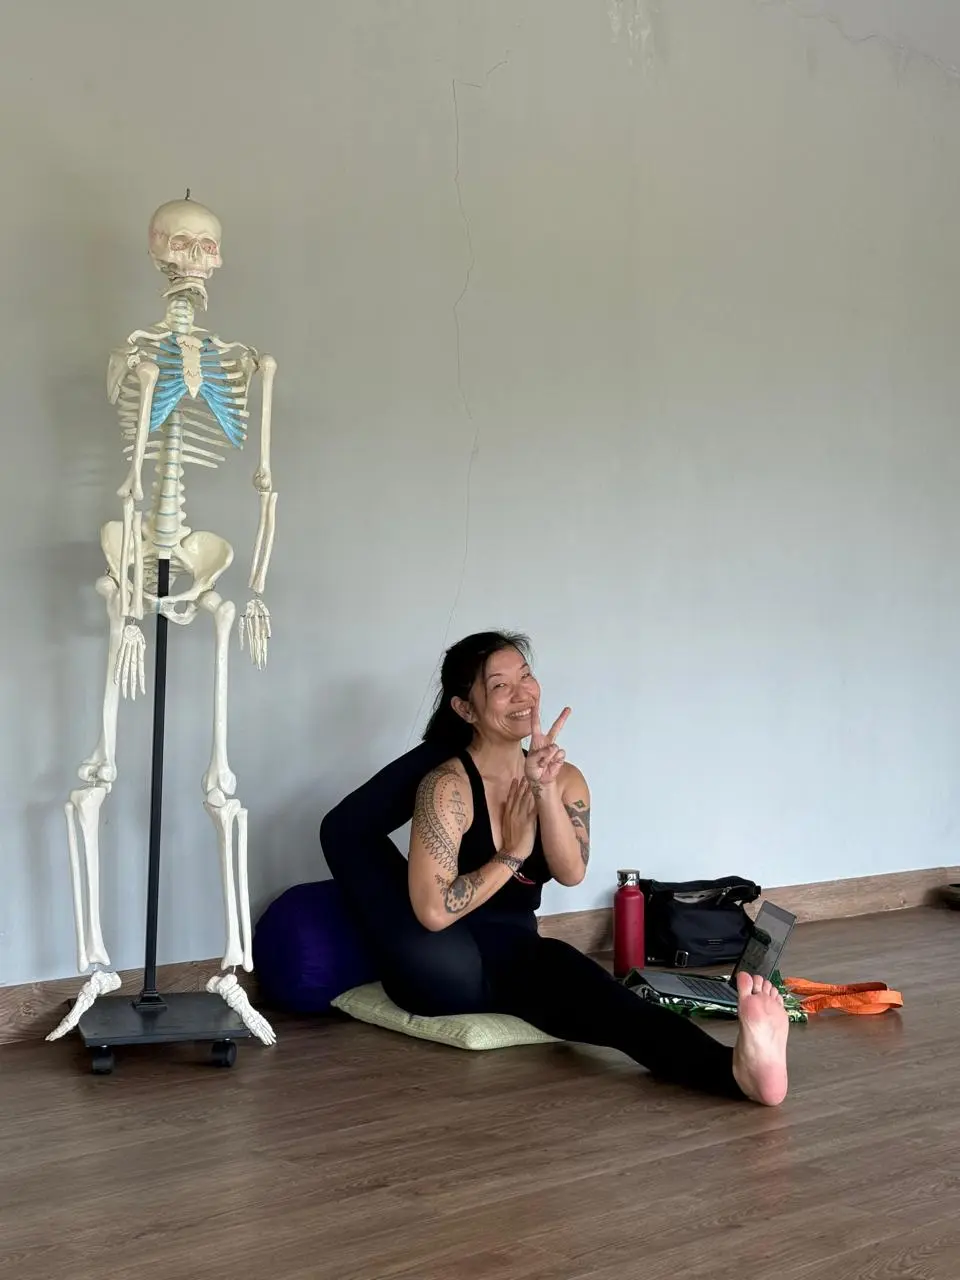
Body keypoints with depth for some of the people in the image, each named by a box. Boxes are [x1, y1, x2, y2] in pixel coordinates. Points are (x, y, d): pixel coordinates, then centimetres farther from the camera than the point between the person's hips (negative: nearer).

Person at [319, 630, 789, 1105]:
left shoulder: (565, 779, 6)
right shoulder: (449, 785, -15)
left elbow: (571, 872, -13)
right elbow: (434, 912, -25)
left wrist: (543, 788, -26)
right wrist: (512, 854, -14)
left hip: (513, 964, 3)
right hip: (440, 970, -3)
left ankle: (737, 1068, -59)